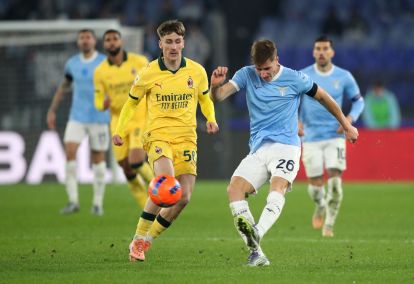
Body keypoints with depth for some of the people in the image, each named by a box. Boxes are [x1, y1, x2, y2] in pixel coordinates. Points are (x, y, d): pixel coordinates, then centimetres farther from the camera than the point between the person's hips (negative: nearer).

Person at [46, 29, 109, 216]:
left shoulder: (105, 63, -4)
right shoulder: (72, 64, 7)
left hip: (98, 118, -2)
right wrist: (52, 110, 18)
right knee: (69, 152, -14)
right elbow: (64, 85, 21)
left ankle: (98, 203, 15)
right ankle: (73, 201, -11)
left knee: (98, 158, 4)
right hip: (77, 117, 2)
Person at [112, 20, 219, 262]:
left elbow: (205, 98, 21)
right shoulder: (149, 73, -1)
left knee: (184, 197, -5)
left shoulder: (197, 71, 3)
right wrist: (120, 130, 5)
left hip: (186, 138, 3)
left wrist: (211, 119, 2)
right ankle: (139, 238, -12)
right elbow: (132, 102, 14)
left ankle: (147, 240, 15)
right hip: (159, 135, -3)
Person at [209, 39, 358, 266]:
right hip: (258, 149, 3)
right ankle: (255, 252, -25)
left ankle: (257, 234, -53)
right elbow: (218, 96, -3)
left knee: (277, 187, -31)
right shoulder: (247, 75, 5)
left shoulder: (294, 79, 0)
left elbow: (323, 97, 14)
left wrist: (346, 125, 21)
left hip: (286, 146, -3)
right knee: (234, 188, -19)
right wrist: (215, 85, -28)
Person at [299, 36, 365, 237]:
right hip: (311, 137, 0)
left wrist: (350, 118, -7)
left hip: (335, 136, 0)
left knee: (335, 181, -15)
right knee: (316, 184, 0)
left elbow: (358, 101, 12)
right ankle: (320, 207, 35)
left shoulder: (344, 77, 0)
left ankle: (329, 225, 0)